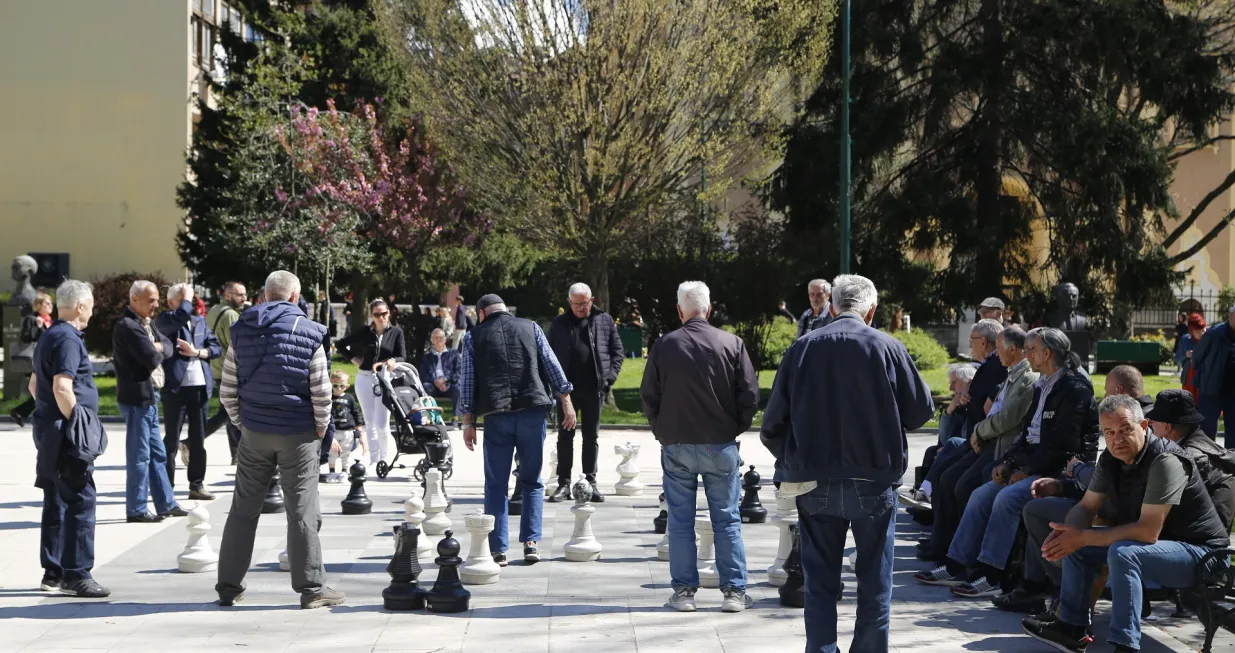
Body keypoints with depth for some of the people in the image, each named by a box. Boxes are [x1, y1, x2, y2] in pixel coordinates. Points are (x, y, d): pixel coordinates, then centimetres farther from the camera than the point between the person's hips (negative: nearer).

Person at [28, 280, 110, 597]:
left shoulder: (48, 337, 17)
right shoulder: (68, 339, -14)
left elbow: (34, 385, 26)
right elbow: (62, 388, -25)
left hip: (48, 427, 10)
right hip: (66, 433, -10)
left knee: (56, 503, 13)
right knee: (81, 502, -9)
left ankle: (53, 572, 18)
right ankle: (76, 574, -10)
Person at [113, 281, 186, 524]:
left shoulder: (145, 323, 14)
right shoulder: (128, 326, -17)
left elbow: (168, 348, 12)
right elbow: (152, 359, -23)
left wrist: (158, 348, -8)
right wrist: (158, 352, -2)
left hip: (148, 397, 10)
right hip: (137, 397, -10)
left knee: (157, 453, 15)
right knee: (139, 456, -3)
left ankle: (166, 503, 22)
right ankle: (136, 510, 4)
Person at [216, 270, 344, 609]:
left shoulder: (242, 332, 4)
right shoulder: (308, 333, -7)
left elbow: (227, 390, 4)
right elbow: (321, 392, -11)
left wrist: (242, 422, 15)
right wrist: (321, 428, 3)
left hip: (254, 433, 3)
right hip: (298, 435, -3)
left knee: (243, 510, 10)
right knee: (302, 512, 2)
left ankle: (229, 586, 15)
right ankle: (311, 588, 5)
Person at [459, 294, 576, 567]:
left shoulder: (474, 336, 8)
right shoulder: (531, 327, 11)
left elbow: (468, 381, 4)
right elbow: (552, 365, 6)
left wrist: (468, 422, 5)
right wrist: (566, 400, 9)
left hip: (496, 415, -1)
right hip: (533, 411, 1)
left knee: (496, 485, 5)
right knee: (532, 482, 11)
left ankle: (498, 549, 3)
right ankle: (531, 542, 2)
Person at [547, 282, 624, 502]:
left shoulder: (604, 321, 5)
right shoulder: (559, 323, 6)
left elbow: (617, 350, 7)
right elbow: (549, 354, 7)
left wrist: (611, 375, -6)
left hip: (594, 388, 0)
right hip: (567, 388, 0)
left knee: (591, 437, 8)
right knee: (565, 436, 3)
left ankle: (590, 482, 14)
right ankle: (563, 483, 8)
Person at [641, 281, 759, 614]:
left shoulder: (665, 346, -4)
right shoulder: (732, 344, -5)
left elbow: (648, 397, 1)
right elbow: (750, 395, -3)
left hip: (676, 445, 0)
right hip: (721, 445, 0)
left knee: (680, 520, 7)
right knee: (727, 520, 6)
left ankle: (684, 590, 9)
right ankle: (734, 591, 7)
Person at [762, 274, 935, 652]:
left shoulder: (803, 348, -3)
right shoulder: (887, 348, -8)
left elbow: (773, 425, -1)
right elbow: (921, 411, -1)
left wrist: (792, 463, 16)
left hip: (815, 483, 1)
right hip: (874, 480, -1)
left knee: (820, 583, 10)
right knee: (874, 581, 10)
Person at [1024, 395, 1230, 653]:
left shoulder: (1165, 461, -27)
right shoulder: (1111, 459, 0)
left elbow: (1148, 532, -31)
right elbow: (1086, 507, 6)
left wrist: (1083, 538, -28)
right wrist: (1066, 533, -18)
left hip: (1199, 551, -9)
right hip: (1162, 545, 9)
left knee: (1123, 553, -33)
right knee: (1076, 545, 6)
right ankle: (1072, 628, 11)